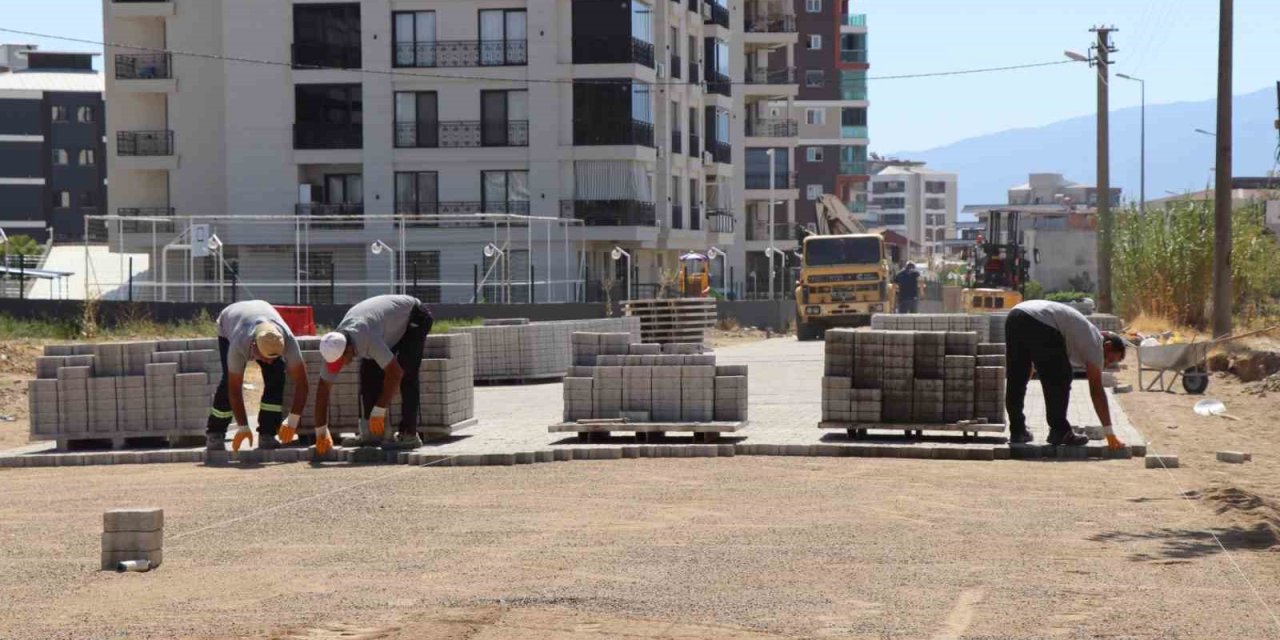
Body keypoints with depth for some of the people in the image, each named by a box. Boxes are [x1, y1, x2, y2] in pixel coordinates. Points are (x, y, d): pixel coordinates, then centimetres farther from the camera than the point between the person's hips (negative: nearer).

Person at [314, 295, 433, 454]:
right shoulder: (335, 347, -19)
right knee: (369, 372, -5)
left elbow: (395, 373, -40)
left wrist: (379, 411, -36)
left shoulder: (368, 339, -42)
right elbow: (323, 388, -14)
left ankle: (409, 434, -17)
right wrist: (320, 432, -15)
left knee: (406, 375, -20)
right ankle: (370, 432, 2)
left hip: (414, 317, -7)